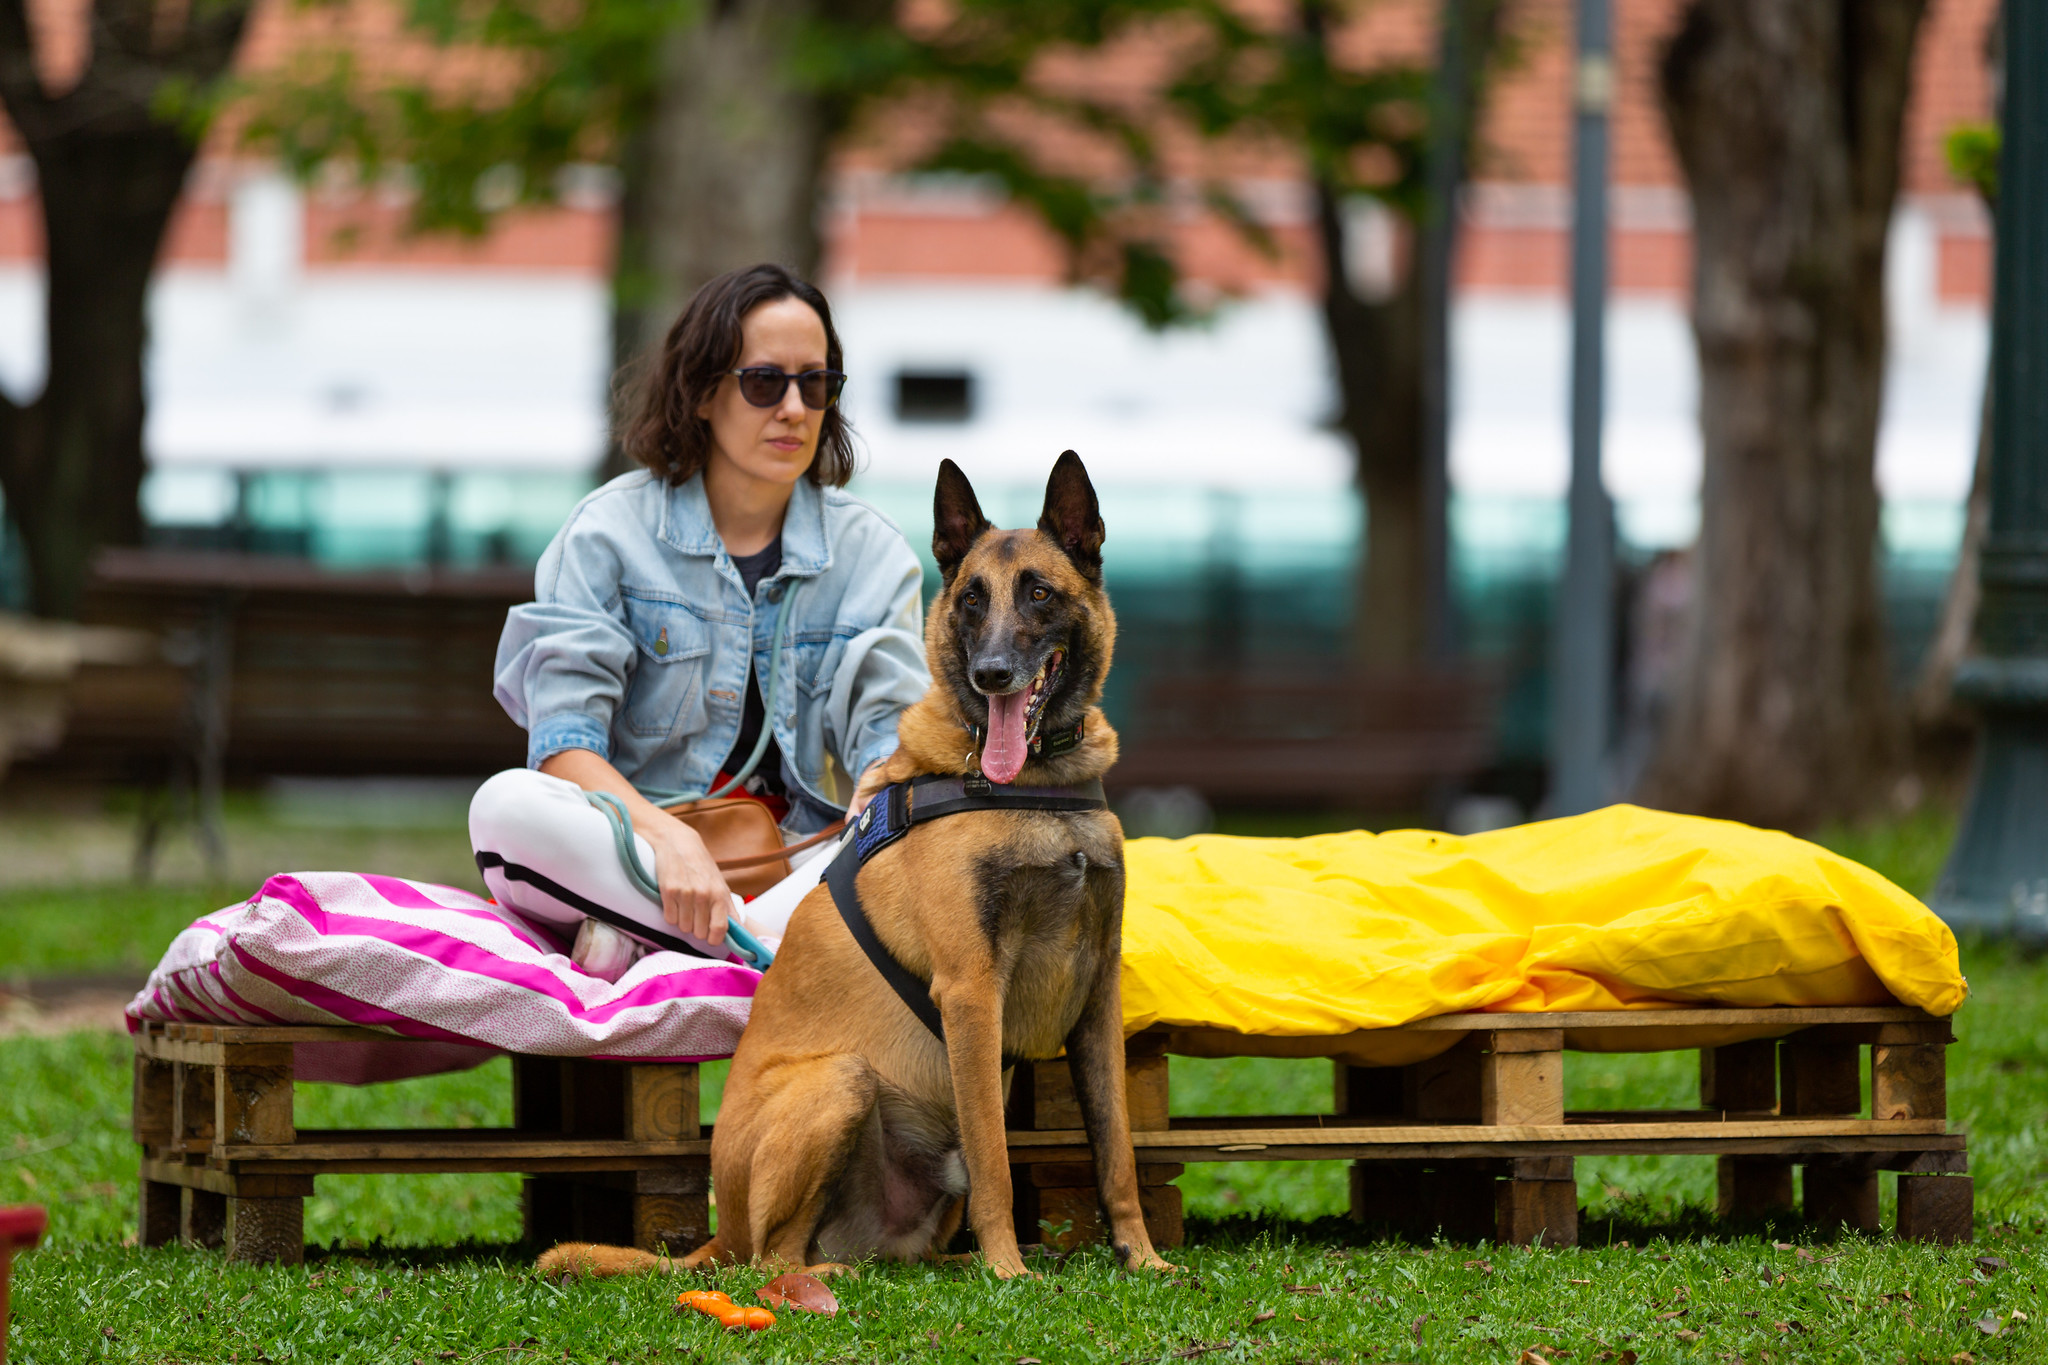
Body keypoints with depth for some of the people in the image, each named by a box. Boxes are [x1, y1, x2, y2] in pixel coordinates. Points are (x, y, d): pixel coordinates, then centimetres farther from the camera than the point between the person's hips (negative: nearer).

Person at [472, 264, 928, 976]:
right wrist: (669, 837, -30)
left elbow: (892, 731, -1)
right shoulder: (610, 530, 1)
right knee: (508, 806, -33)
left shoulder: (870, 549, 9)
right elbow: (564, 740, -9)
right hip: (635, 848, -2)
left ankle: (640, 945, -34)